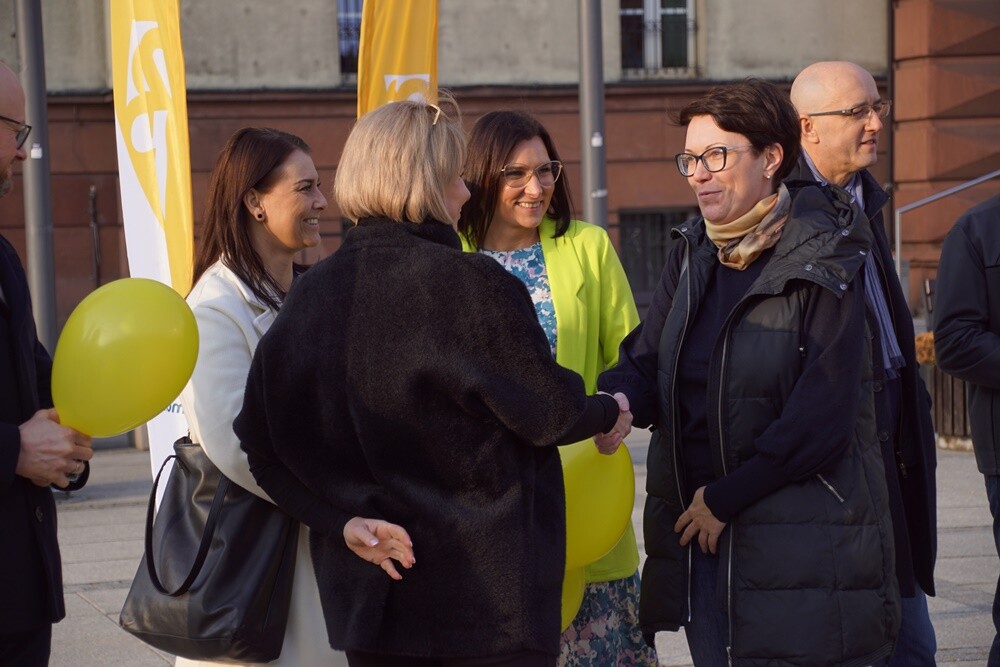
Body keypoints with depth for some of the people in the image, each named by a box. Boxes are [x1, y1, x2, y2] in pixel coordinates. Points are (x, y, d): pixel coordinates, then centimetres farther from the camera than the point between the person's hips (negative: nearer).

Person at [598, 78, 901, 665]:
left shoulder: (819, 266, -11)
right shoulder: (692, 253, 9)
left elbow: (822, 419, -15)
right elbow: (647, 362, 6)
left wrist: (726, 497, -12)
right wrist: (616, 402, -18)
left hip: (799, 544, -6)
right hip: (698, 535, 6)